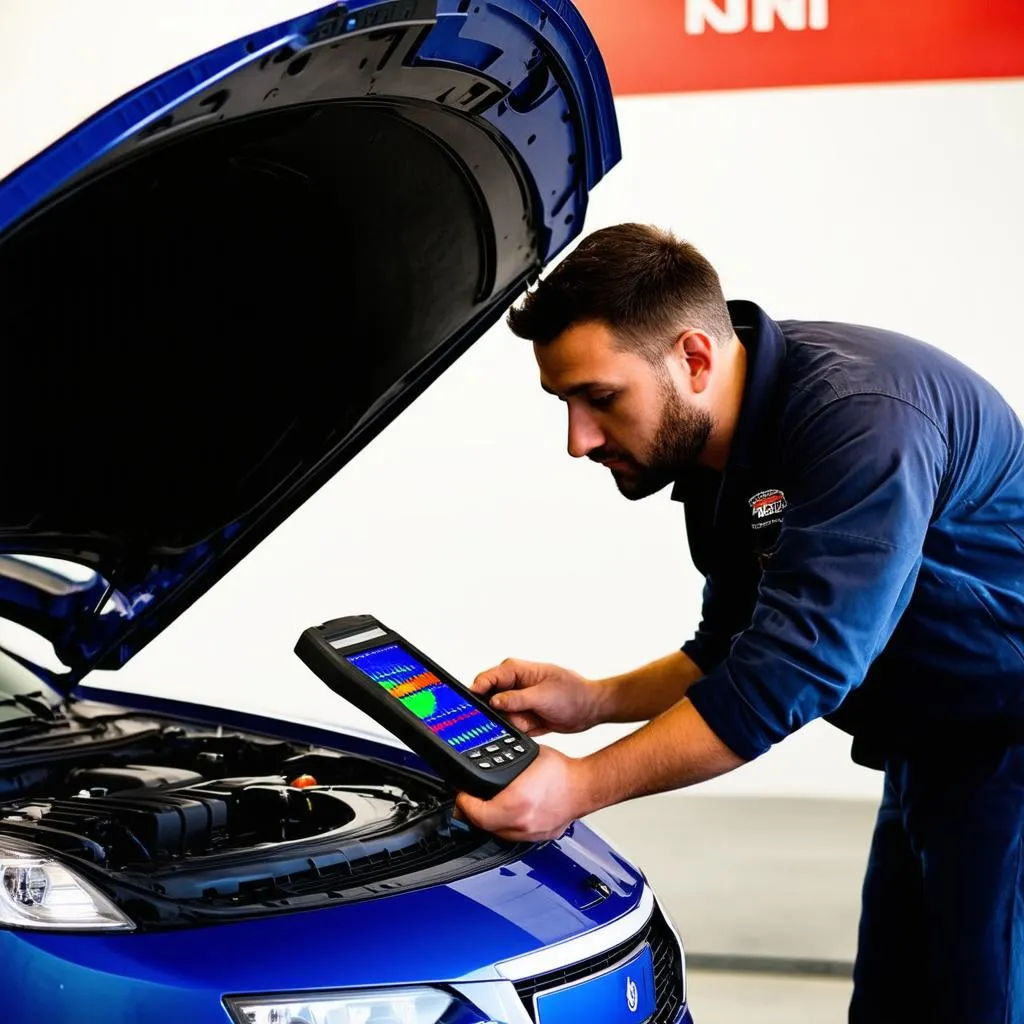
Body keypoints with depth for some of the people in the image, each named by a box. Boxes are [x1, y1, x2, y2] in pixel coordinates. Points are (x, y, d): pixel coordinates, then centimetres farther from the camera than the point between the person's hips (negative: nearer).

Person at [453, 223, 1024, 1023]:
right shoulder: (718, 458, 2)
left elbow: (793, 670, -32)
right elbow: (736, 648, 13)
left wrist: (584, 785, -28)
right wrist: (595, 701, -3)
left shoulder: (862, 417, -29)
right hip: (931, 761, 9)